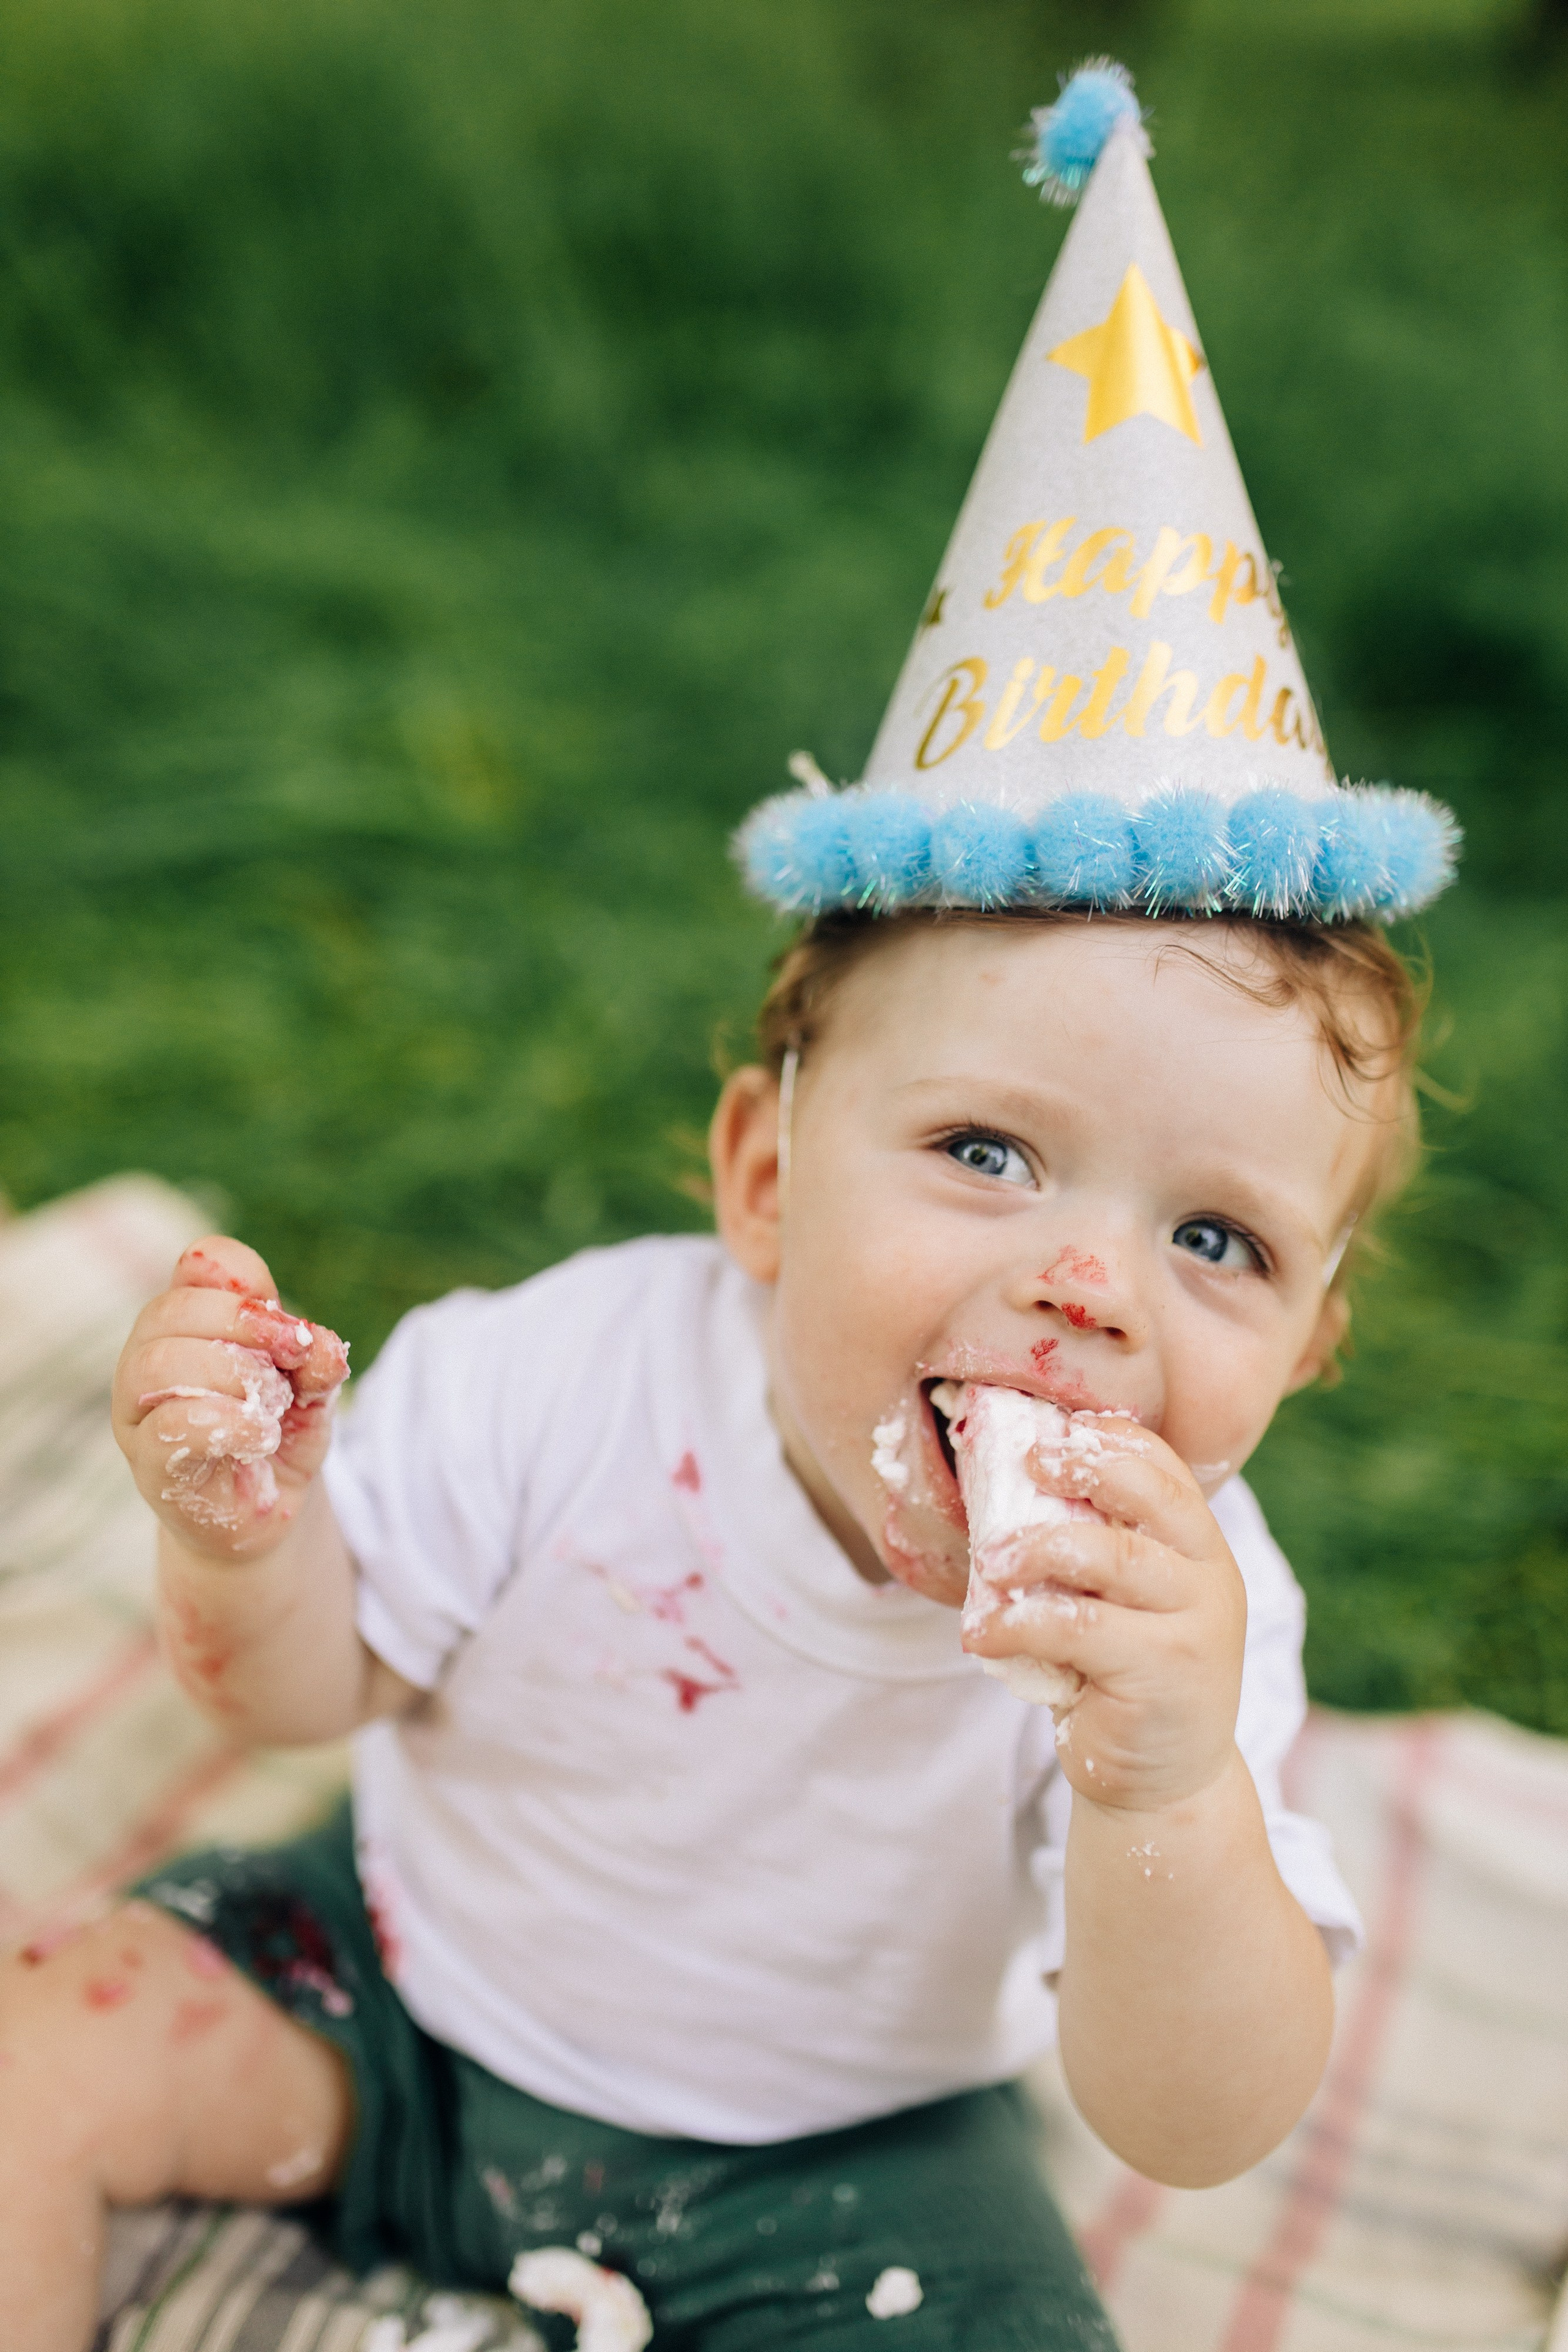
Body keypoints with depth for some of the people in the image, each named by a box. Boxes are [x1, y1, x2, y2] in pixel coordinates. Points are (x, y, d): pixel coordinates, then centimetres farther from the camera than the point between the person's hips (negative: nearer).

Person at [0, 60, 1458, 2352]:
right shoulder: (556, 1381, -28)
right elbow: (319, 1688, -11)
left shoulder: (1189, 1616, -28)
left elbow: (1197, 2127, -28)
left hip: (830, 2157, 0)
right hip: (416, 1986, 1)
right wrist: (252, 1539, -36)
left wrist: (1167, 1795, -50)